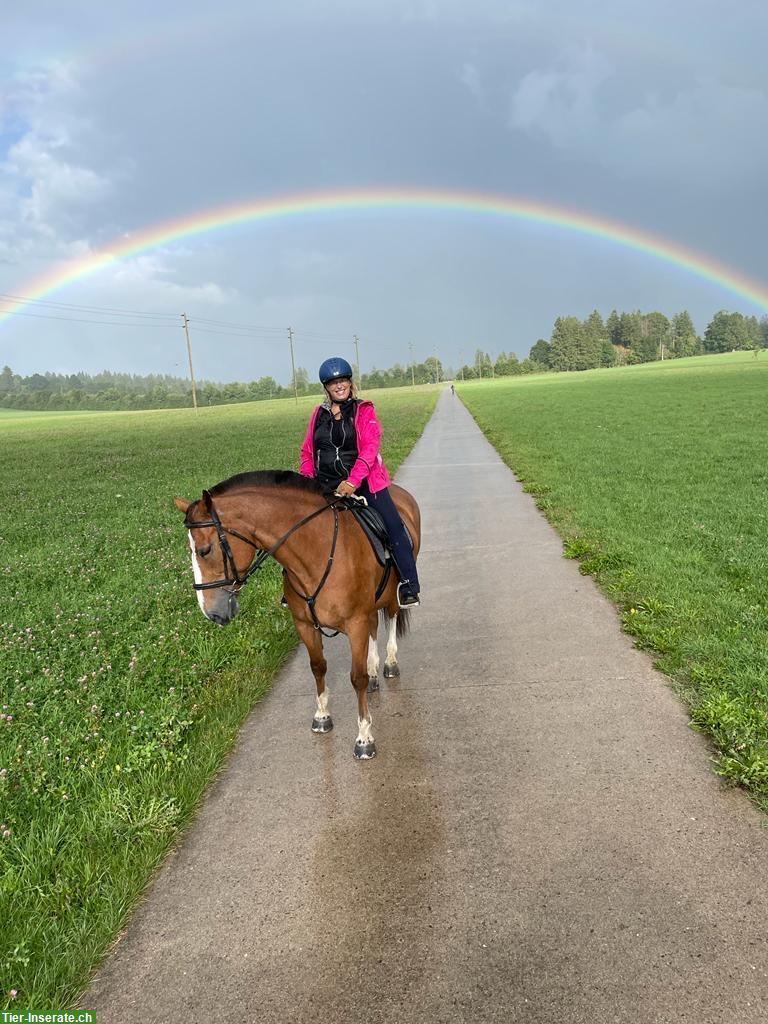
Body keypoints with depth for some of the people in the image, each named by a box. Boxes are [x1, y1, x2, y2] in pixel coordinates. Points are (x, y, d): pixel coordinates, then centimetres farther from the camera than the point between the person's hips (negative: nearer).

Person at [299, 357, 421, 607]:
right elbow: (307, 452, 16)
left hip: (363, 481, -3)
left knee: (393, 525, -17)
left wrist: (352, 481, -25)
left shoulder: (364, 411, 1)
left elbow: (370, 448, -12)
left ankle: (409, 586, -10)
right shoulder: (319, 414, 12)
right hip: (325, 485, 3)